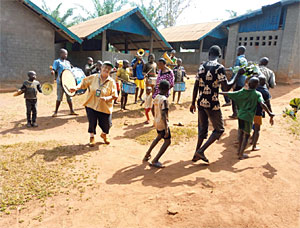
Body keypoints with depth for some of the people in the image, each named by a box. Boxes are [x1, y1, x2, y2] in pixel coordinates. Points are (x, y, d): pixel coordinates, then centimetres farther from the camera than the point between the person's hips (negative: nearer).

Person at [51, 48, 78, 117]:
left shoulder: (67, 62, 17)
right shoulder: (57, 61, -1)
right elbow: (54, 69, -12)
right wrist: (52, 71, -33)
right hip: (60, 82, -5)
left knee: (69, 97, 10)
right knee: (59, 98, -1)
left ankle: (71, 111, 17)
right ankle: (55, 112, 11)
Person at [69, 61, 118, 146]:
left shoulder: (111, 82, -5)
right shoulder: (93, 77, 0)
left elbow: (114, 96, -8)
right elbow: (83, 83, 5)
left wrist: (106, 98, -25)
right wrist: (76, 88, -12)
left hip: (105, 107, 0)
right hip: (91, 105, 1)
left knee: (106, 125, 6)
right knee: (92, 123, 4)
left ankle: (104, 134, 41)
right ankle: (92, 137, 32)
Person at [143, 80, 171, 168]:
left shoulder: (156, 97, 3)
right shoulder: (164, 100, -22)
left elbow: (152, 109, 16)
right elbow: (164, 115, -27)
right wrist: (166, 129, -26)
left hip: (156, 122, 9)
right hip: (162, 124, -9)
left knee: (159, 137, 29)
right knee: (167, 141, 3)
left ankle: (147, 155, 36)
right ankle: (155, 161, 0)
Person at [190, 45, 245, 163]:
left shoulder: (201, 66, 6)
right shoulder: (219, 67, -12)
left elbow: (196, 86, 7)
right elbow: (226, 88, -16)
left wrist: (193, 103, 14)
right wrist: (238, 74, -6)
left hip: (201, 103, 6)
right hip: (212, 104, -6)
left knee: (202, 129, 19)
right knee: (219, 129, 11)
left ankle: (196, 154, 26)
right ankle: (201, 151, 2)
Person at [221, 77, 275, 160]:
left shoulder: (242, 92, 2)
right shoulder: (257, 94, -8)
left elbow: (230, 94, 6)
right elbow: (262, 104, -21)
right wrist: (270, 115, -20)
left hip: (240, 115, 4)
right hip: (248, 117, -4)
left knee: (241, 132, 23)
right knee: (246, 135, 8)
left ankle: (239, 150, 35)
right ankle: (241, 154, 8)